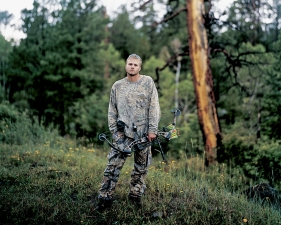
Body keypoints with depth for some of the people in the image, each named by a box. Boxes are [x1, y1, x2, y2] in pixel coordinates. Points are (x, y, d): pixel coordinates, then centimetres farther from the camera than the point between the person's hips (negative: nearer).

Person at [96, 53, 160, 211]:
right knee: (114, 164, -8)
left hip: (143, 132, 0)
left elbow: (154, 107, -2)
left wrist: (153, 130, -7)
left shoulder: (148, 82, 2)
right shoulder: (117, 86, 7)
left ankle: (136, 195, 23)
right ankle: (105, 197, -2)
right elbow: (112, 110, 13)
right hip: (123, 131, 0)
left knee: (141, 167, 8)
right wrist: (113, 130, 5)